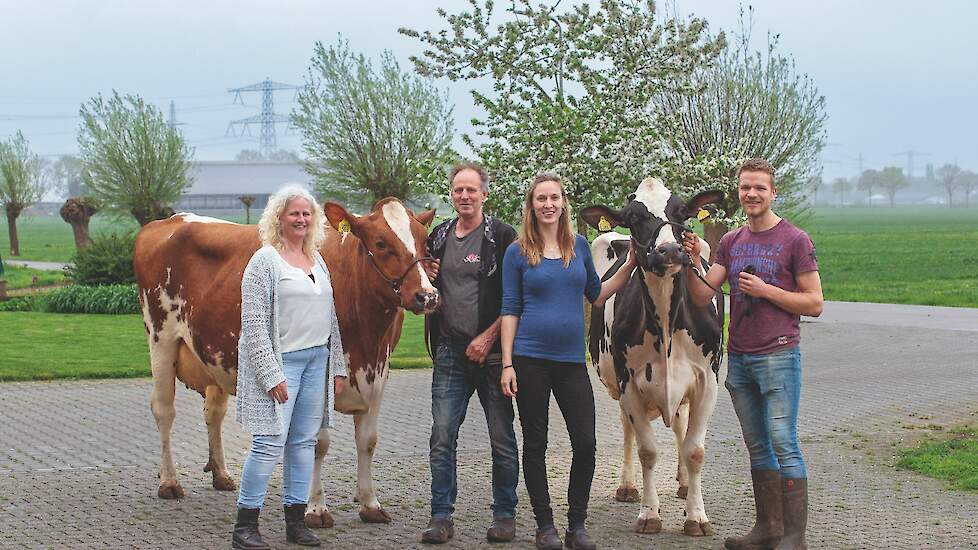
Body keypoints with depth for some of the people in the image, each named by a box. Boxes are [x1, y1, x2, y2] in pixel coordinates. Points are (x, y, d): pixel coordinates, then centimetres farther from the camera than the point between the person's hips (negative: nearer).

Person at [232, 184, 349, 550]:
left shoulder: (318, 262, 15)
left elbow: (330, 318, 20)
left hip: (316, 360, 7)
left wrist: (338, 367, 15)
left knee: (305, 442, 9)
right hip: (278, 362, -7)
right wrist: (271, 376, -18)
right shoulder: (265, 261, -7)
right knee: (269, 443, -9)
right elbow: (254, 324, -12)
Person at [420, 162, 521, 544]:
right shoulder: (438, 238, 12)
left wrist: (488, 337, -12)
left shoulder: (502, 236, -4)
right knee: (441, 437, -1)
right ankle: (441, 517, 5)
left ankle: (505, 516, 13)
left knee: (502, 438, 3)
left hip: (492, 351, -4)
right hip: (450, 351, 4)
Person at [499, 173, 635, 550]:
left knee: (585, 444, -2)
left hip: (571, 360, 3)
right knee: (535, 444, 4)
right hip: (530, 359, -2)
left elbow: (597, 295, 19)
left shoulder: (579, 246, 8)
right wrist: (507, 364, -6)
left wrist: (629, 266, 8)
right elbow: (510, 309, 0)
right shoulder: (517, 252, 0)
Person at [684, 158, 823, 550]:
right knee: (757, 446, 12)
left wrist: (766, 290, -13)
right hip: (738, 356, 6)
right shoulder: (731, 242, 12)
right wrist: (693, 264, -12)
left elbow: (814, 304, -5)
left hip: (778, 356, -6)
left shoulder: (795, 240, -4)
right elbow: (702, 296, 6)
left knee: (783, 444, -8)